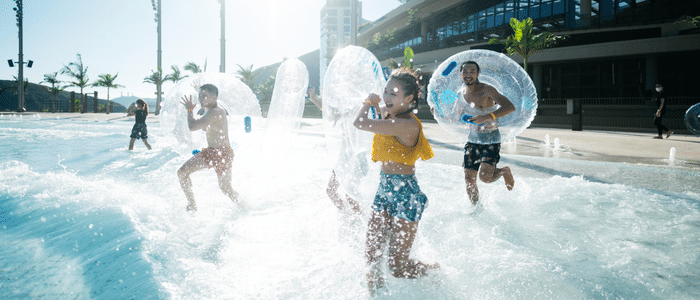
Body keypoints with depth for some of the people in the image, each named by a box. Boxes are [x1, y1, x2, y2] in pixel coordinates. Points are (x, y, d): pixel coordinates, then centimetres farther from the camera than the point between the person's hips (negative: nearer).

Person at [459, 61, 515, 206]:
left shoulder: (486, 90, -14)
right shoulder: (462, 93, 5)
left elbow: (510, 107, -24)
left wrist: (487, 117, -36)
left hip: (491, 139, -5)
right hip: (472, 139, 6)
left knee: (485, 176, -19)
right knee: (469, 180, 4)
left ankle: (504, 172, 15)